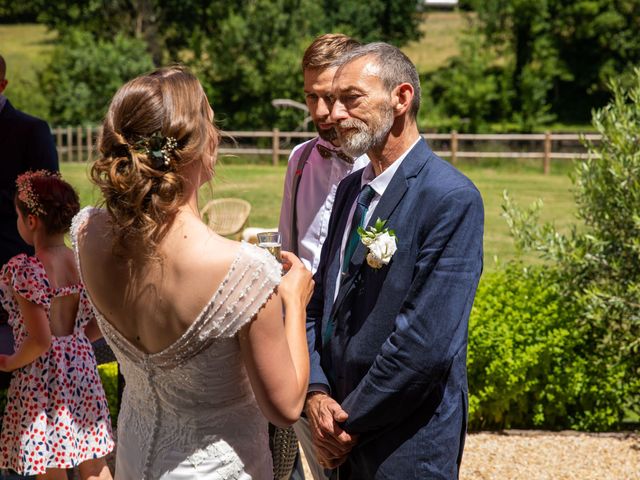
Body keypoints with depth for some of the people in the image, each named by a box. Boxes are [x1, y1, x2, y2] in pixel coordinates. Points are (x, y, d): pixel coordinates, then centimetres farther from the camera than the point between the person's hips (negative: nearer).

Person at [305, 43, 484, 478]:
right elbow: (320, 304, 11)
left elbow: (428, 341, -22)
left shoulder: (452, 199, -16)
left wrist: (349, 422, -14)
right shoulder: (351, 189, 9)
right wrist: (315, 393, -5)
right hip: (344, 442, 7)